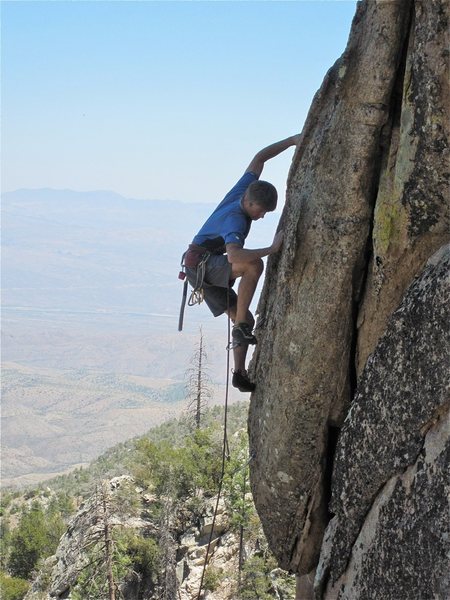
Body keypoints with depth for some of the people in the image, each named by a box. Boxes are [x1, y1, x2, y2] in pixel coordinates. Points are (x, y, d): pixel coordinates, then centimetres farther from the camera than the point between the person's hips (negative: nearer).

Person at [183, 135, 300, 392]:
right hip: (201, 263, -9)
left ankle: (240, 374, 7)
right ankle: (241, 327, -25)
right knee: (253, 264, -33)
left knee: (245, 320, 5)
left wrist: (293, 140, 5)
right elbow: (234, 255, -45)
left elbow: (259, 159, 8)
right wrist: (272, 249, -42)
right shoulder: (235, 219, -28)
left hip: (209, 269, 9)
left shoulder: (243, 190, -3)